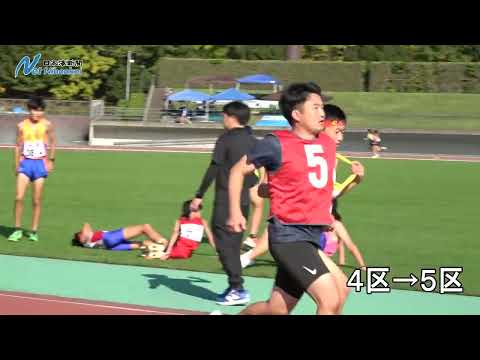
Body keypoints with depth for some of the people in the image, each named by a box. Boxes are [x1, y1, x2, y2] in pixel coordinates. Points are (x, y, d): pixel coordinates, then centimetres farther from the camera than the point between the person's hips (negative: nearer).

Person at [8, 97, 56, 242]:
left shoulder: (47, 125, -2)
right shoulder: (22, 125, 2)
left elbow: (52, 143, 6)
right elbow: (18, 146, 8)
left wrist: (51, 160, 0)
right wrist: (17, 164, 6)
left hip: (40, 163, -1)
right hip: (25, 163, 1)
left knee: (37, 200, 3)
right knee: (19, 197, -9)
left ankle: (34, 231, 13)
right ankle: (18, 229, 3)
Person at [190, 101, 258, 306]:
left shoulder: (226, 139, -10)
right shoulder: (253, 142, 9)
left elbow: (213, 169, -12)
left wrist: (199, 196, -9)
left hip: (226, 200, -7)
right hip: (244, 200, 7)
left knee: (225, 244, -3)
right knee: (234, 244, 14)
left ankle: (238, 289, -9)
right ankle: (234, 288, 17)